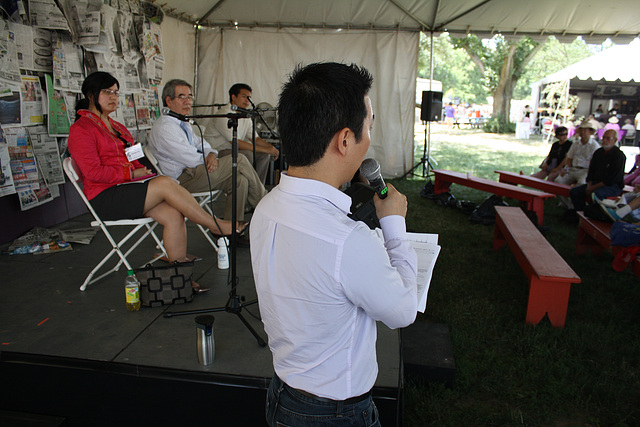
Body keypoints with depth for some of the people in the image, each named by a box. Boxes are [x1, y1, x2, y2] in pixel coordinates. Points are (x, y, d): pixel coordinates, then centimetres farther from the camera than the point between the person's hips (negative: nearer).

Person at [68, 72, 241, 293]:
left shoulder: (117, 127, 23)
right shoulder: (81, 129, -2)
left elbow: (134, 162, 21)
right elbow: (93, 172, -13)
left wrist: (144, 171, -1)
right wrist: (132, 173, -13)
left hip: (128, 189, 7)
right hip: (104, 198, -7)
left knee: (174, 214, -23)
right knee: (166, 183, -28)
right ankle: (217, 226, -18)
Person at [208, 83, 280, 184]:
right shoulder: (223, 114, -18)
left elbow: (255, 138, 10)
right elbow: (236, 142, -25)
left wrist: (271, 147, -12)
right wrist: (265, 149, -26)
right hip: (218, 152, -9)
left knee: (264, 155, -4)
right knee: (247, 154, -31)